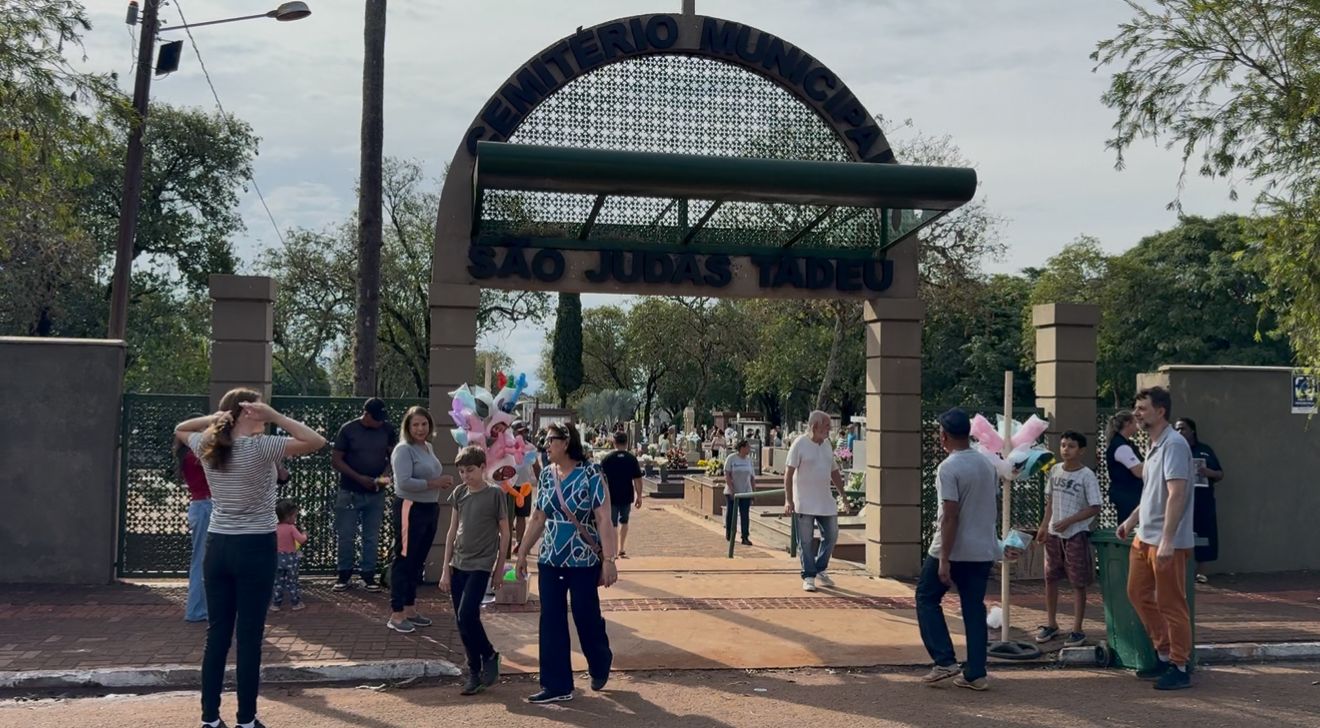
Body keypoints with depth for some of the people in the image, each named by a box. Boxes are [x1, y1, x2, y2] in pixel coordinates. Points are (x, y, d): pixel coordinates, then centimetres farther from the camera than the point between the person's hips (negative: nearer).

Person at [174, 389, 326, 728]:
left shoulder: (207, 447, 3)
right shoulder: (260, 447, -14)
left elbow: (179, 429, 25)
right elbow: (317, 441, -17)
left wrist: (216, 417, 8)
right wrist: (275, 416, -14)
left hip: (217, 546, 5)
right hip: (255, 548, -5)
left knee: (217, 633, 10)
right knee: (249, 637, 1)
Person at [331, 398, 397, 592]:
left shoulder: (387, 430, -1)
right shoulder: (348, 429, -8)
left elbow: (393, 456, 9)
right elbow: (336, 460, -7)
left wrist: (385, 474, -11)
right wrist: (359, 478, -16)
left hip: (376, 494, 2)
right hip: (350, 492, -2)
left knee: (372, 538, 7)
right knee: (346, 536, 3)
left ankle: (368, 576, 16)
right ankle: (345, 575, 15)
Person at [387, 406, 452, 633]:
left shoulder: (428, 447, 12)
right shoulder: (404, 449, -14)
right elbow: (404, 482, -25)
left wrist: (444, 483, 1)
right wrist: (435, 483, -22)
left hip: (430, 509, 9)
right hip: (409, 510, -8)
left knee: (418, 561, 15)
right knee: (403, 561, -3)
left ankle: (410, 609, 26)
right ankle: (396, 615, 2)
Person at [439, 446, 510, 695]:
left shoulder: (495, 494, -7)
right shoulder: (459, 493, 6)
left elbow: (504, 532, -1)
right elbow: (452, 530, 10)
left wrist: (500, 568, 1)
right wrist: (446, 569, 8)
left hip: (480, 565, -5)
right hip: (458, 565, 5)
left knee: (467, 615, -17)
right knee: (462, 622, 5)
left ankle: (489, 656, 6)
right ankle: (474, 672, 15)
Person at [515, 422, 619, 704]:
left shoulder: (589, 474, -12)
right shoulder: (546, 475, 5)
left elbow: (603, 519, -14)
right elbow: (538, 518, 13)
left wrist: (608, 559, -19)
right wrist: (523, 552, 13)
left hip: (584, 560, -5)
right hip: (550, 560, 5)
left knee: (586, 618, 7)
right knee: (551, 622, 4)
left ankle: (600, 667, 35)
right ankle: (557, 686, 12)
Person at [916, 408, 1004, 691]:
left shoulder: (949, 468, -16)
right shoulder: (988, 464, 7)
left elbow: (950, 516, -20)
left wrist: (944, 559, -18)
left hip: (953, 550, -7)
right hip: (984, 550, 7)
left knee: (927, 599, 10)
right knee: (974, 609, 11)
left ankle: (945, 661, 2)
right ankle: (976, 674, 11)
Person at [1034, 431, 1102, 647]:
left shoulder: (1087, 476, -13)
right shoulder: (1055, 470, 5)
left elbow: (1095, 508, -14)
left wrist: (1068, 521, -20)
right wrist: (1044, 526, 7)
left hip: (1076, 535, -6)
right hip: (1053, 534, 6)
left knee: (1078, 583, 2)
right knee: (1050, 579, 11)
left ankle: (1077, 630, 9)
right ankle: (1051, 624, 24)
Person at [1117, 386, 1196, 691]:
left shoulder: (1174, 445, -17)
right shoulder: (1154, 445, 14)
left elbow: (1176, 495, -23)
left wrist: (1167, 541, -27)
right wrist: (1132, 520, 24)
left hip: (1167, 542, -10)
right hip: (1144, 537, 10)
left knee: (1171, 605, -1)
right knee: (1138, 593, 15)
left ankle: (1179, 669, 10)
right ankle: (1164, 656, 26)